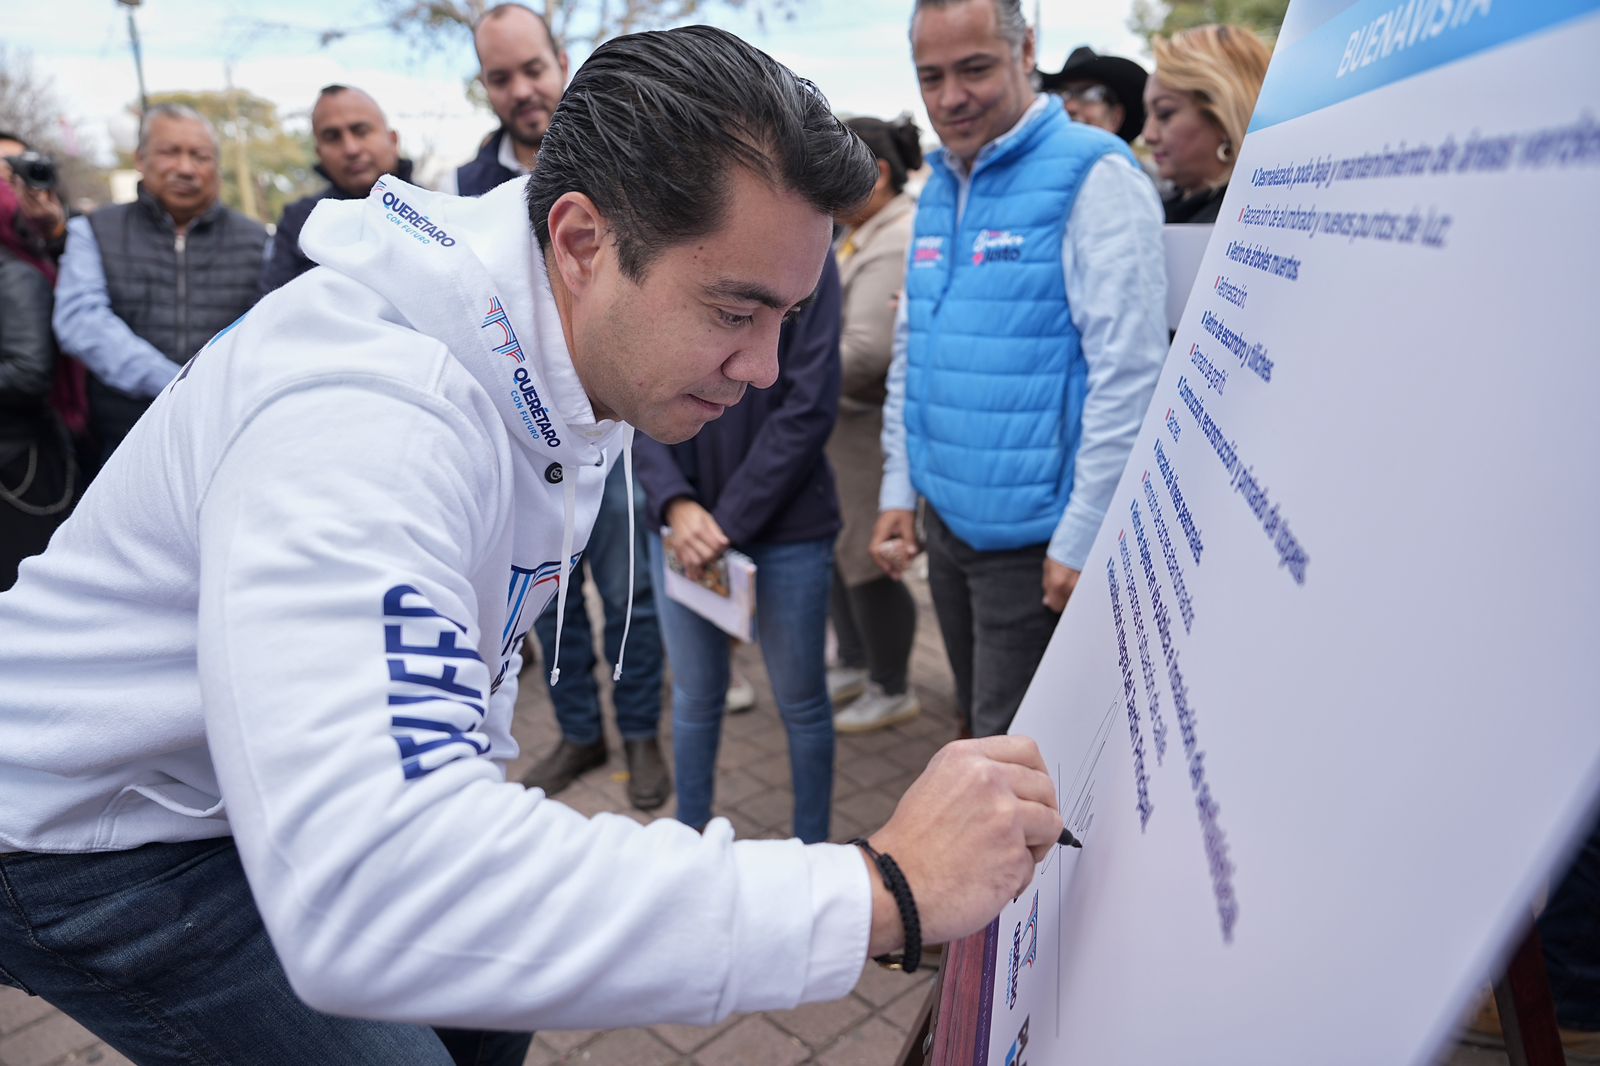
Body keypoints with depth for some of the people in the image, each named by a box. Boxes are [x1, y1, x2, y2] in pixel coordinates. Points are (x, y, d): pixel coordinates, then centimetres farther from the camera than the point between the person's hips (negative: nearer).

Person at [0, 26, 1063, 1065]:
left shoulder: (571, 355, -7)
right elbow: (366, 894, -50)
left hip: (290, 789, 8)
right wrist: (875, 892, -49)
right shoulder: (364, 416, -39)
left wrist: (480, 785, 15)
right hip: (97, 828, -7)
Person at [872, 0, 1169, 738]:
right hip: (948, 523, 7)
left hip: (1035, 536, -7)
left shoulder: (1093, 176, -12)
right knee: (976, 724, 22)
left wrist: (1083, 539, -18)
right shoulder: (938, 192, 11)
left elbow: (1128, 371, -18)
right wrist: (898, 490, 13)